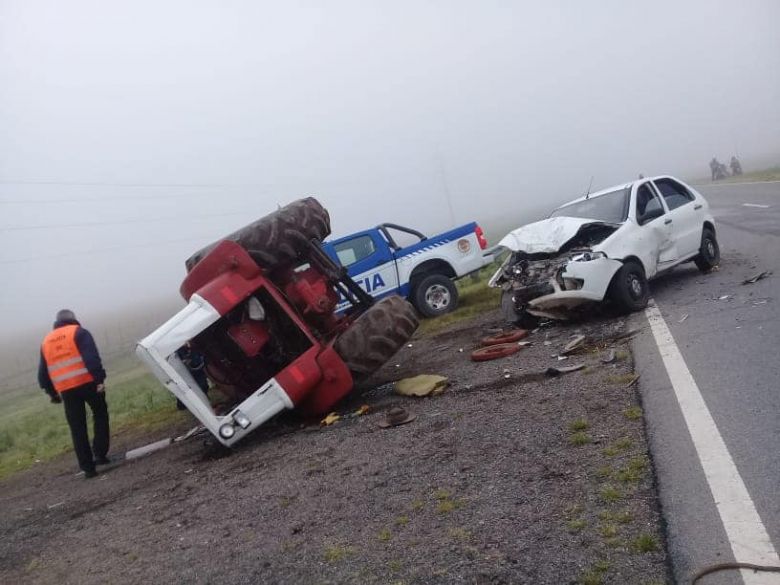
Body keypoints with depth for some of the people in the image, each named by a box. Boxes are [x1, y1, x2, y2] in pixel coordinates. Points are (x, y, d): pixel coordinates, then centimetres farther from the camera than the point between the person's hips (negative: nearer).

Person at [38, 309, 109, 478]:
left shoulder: (46, 341, 18)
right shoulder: (79, 332, 1)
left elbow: (43, 374, 21)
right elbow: (92, 358, -15)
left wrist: (52, 393, 30)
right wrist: (100, 379, -17)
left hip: (66, 390, 4)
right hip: (87, 383, -4)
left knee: (77, 429, 8)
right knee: (100, 415, 16)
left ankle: (87, 467, 9)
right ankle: (100, 454, 9)